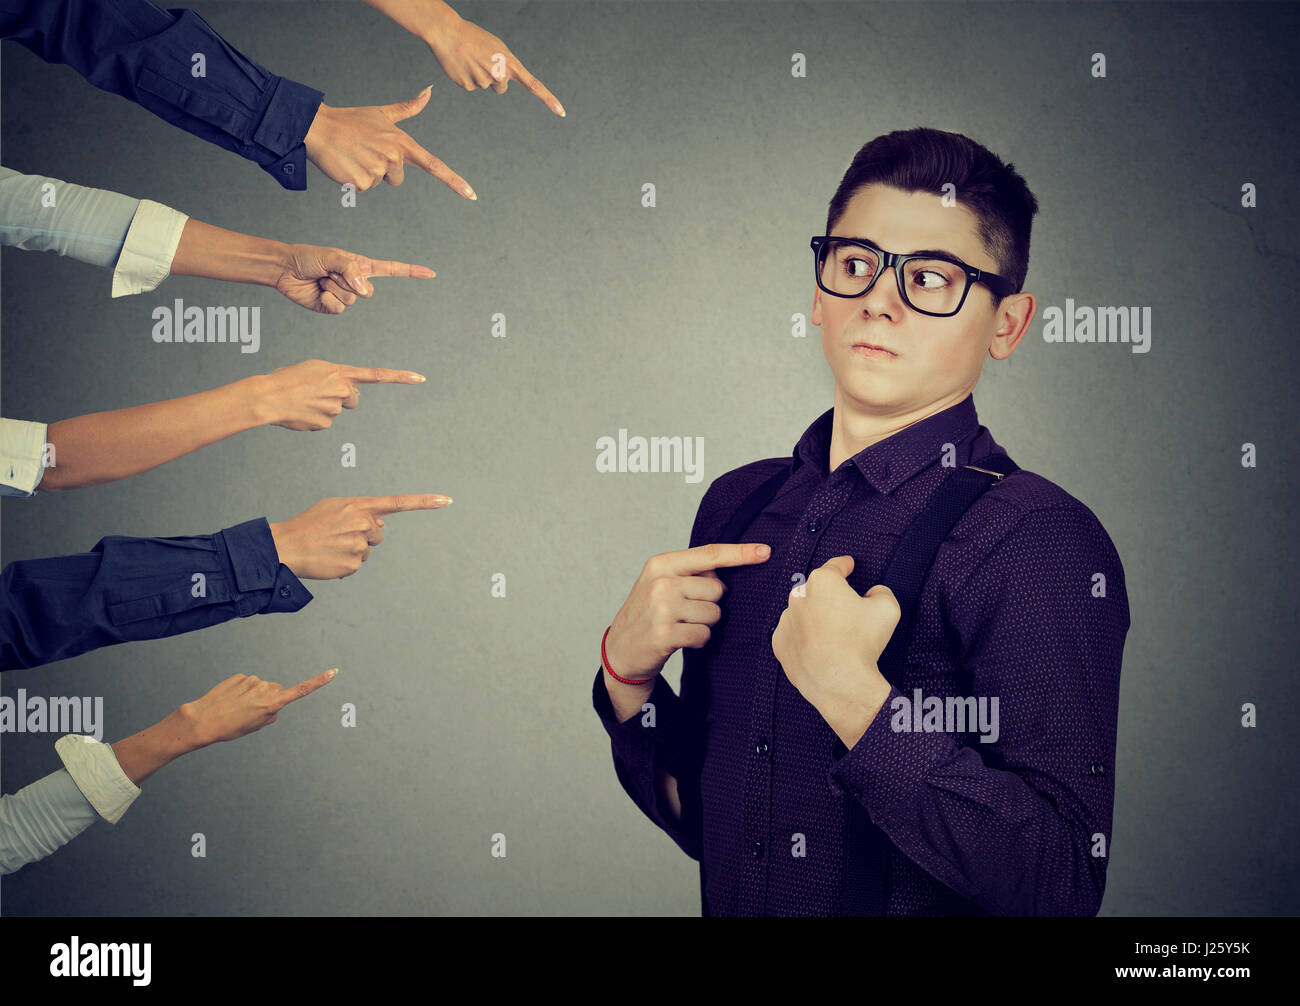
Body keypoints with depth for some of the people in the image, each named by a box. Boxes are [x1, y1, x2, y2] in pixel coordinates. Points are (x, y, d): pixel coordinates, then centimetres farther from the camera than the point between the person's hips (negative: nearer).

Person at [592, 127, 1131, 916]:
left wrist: (854, 696, -24)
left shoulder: (1043, 543, -15)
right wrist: (628, 676, -8)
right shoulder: (738, 504, 2)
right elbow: (702, 821, 8)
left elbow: (1062, 885, -21)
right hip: (732, 909, 5)